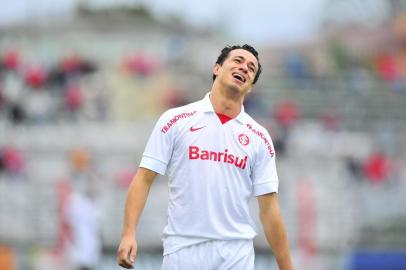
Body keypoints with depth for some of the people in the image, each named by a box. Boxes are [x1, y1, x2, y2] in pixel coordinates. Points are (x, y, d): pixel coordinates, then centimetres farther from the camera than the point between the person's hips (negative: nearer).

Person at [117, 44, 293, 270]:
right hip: (182, 251, -2)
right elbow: (144, 178, 1)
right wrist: (129, 233, -12)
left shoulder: (259, 137, 8)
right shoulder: (176, 120, 3)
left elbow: (269, 209, 8)